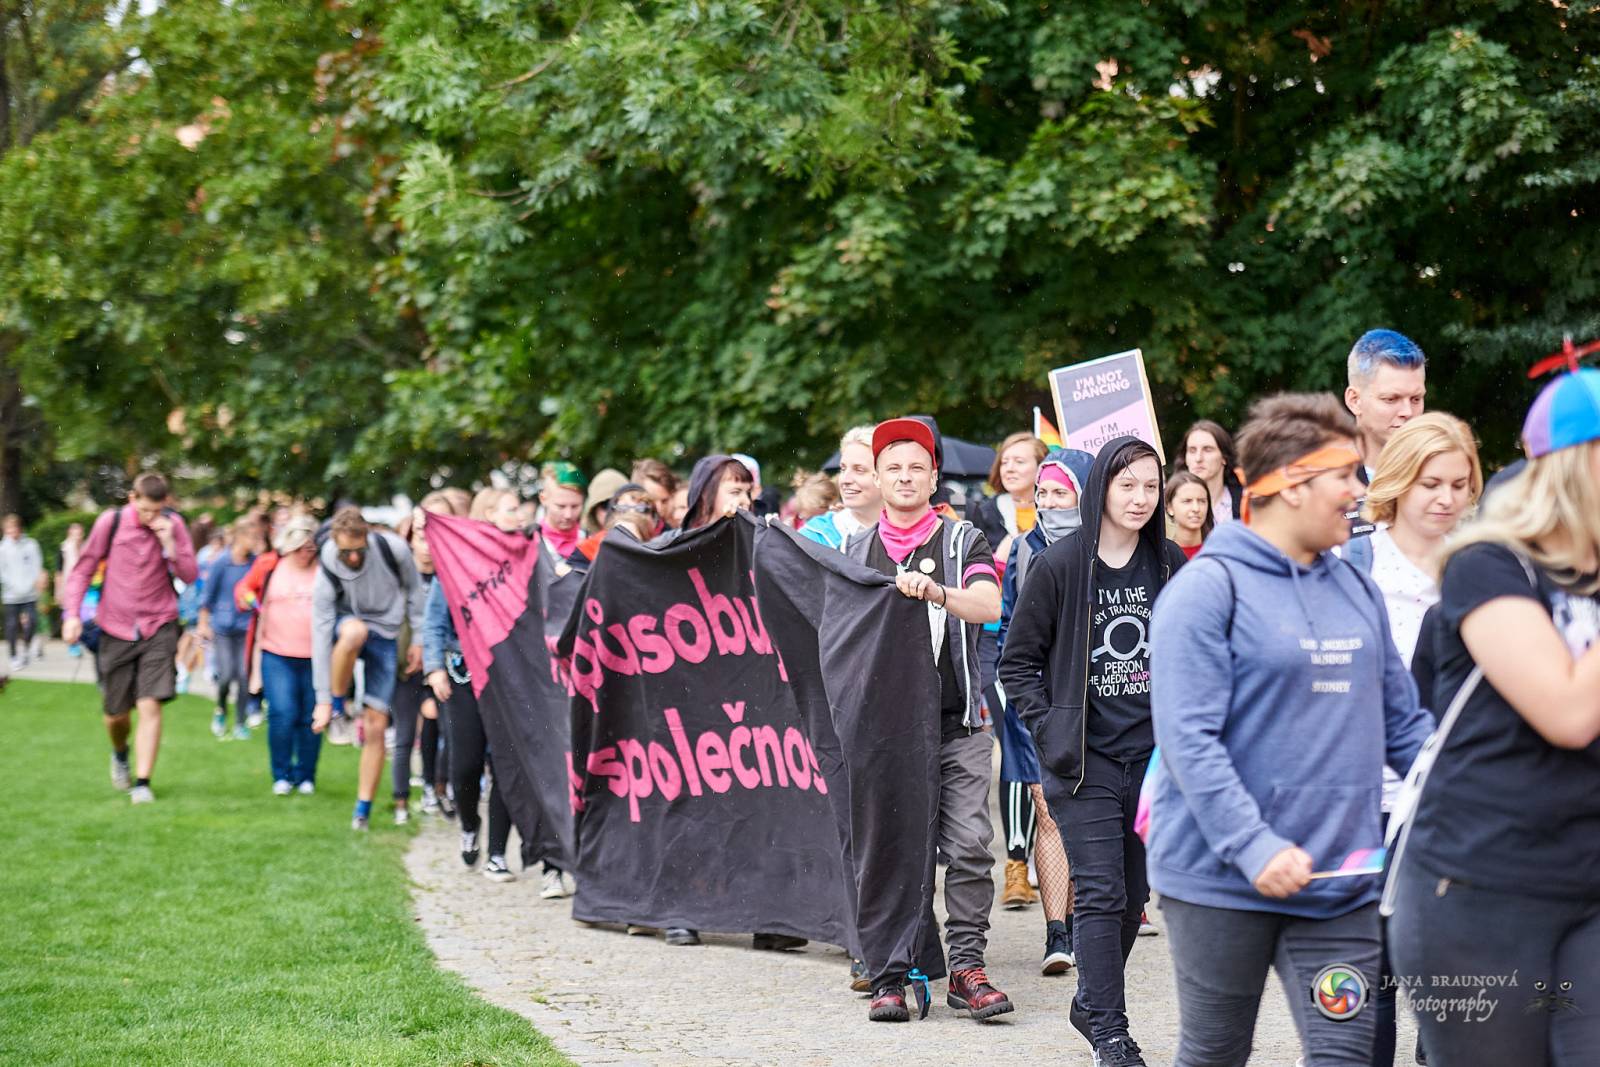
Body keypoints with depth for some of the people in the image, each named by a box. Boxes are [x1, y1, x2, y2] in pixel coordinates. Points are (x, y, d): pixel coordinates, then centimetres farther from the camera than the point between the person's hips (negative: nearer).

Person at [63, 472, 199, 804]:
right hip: (116, 628, 0)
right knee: (116, 713, 9)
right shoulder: (111, 522, -6)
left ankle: (142, 782, -8)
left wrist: (169, 543, -17)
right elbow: (83, 569, 2)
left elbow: (189, 576, -3)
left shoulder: (173, 525, -2)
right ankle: (120, 753, 42)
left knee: (150, 705, -13)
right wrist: (72, 614, -8)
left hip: (158, 627, 0)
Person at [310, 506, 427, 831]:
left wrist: (418, 639, 0)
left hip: (384, 635, 1)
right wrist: (323, 700, -23)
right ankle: (339, 705, -17)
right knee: (354, 631, -41)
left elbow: (413, 588, -1)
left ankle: (363, 808, 5)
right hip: (347, 621, -1)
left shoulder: (392, 548, -21)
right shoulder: (328, 571, -23)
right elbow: (320, 636, -22)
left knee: (375, 725, -6)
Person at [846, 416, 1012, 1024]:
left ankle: (966, 968, -2)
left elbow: (989, 605, -12)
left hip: (956, 727, -2)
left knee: (969, 846, -9)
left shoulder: (963, 541, 6)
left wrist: (934, 591, -30)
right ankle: (888, 977, 6)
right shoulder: (855, 552, 14)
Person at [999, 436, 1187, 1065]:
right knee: (1101, 894, -10)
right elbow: (1017, 660, 1)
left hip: (1154, 754, 4)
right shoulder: (1060, 566, -4)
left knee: (1133, 895, 11)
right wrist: (1048, 728, -8)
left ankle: (1092, 1002, 29)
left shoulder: (1170, 564, 6)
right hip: (1086, 760, -4)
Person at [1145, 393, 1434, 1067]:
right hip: (1223, 882, -5)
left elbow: (1404, 723, 16)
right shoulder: (1210, 587, -10)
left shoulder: (1356, 590, 11)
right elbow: (1187, 737, -17)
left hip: (1340, 883, 5)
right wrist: (1255, 848, -24)